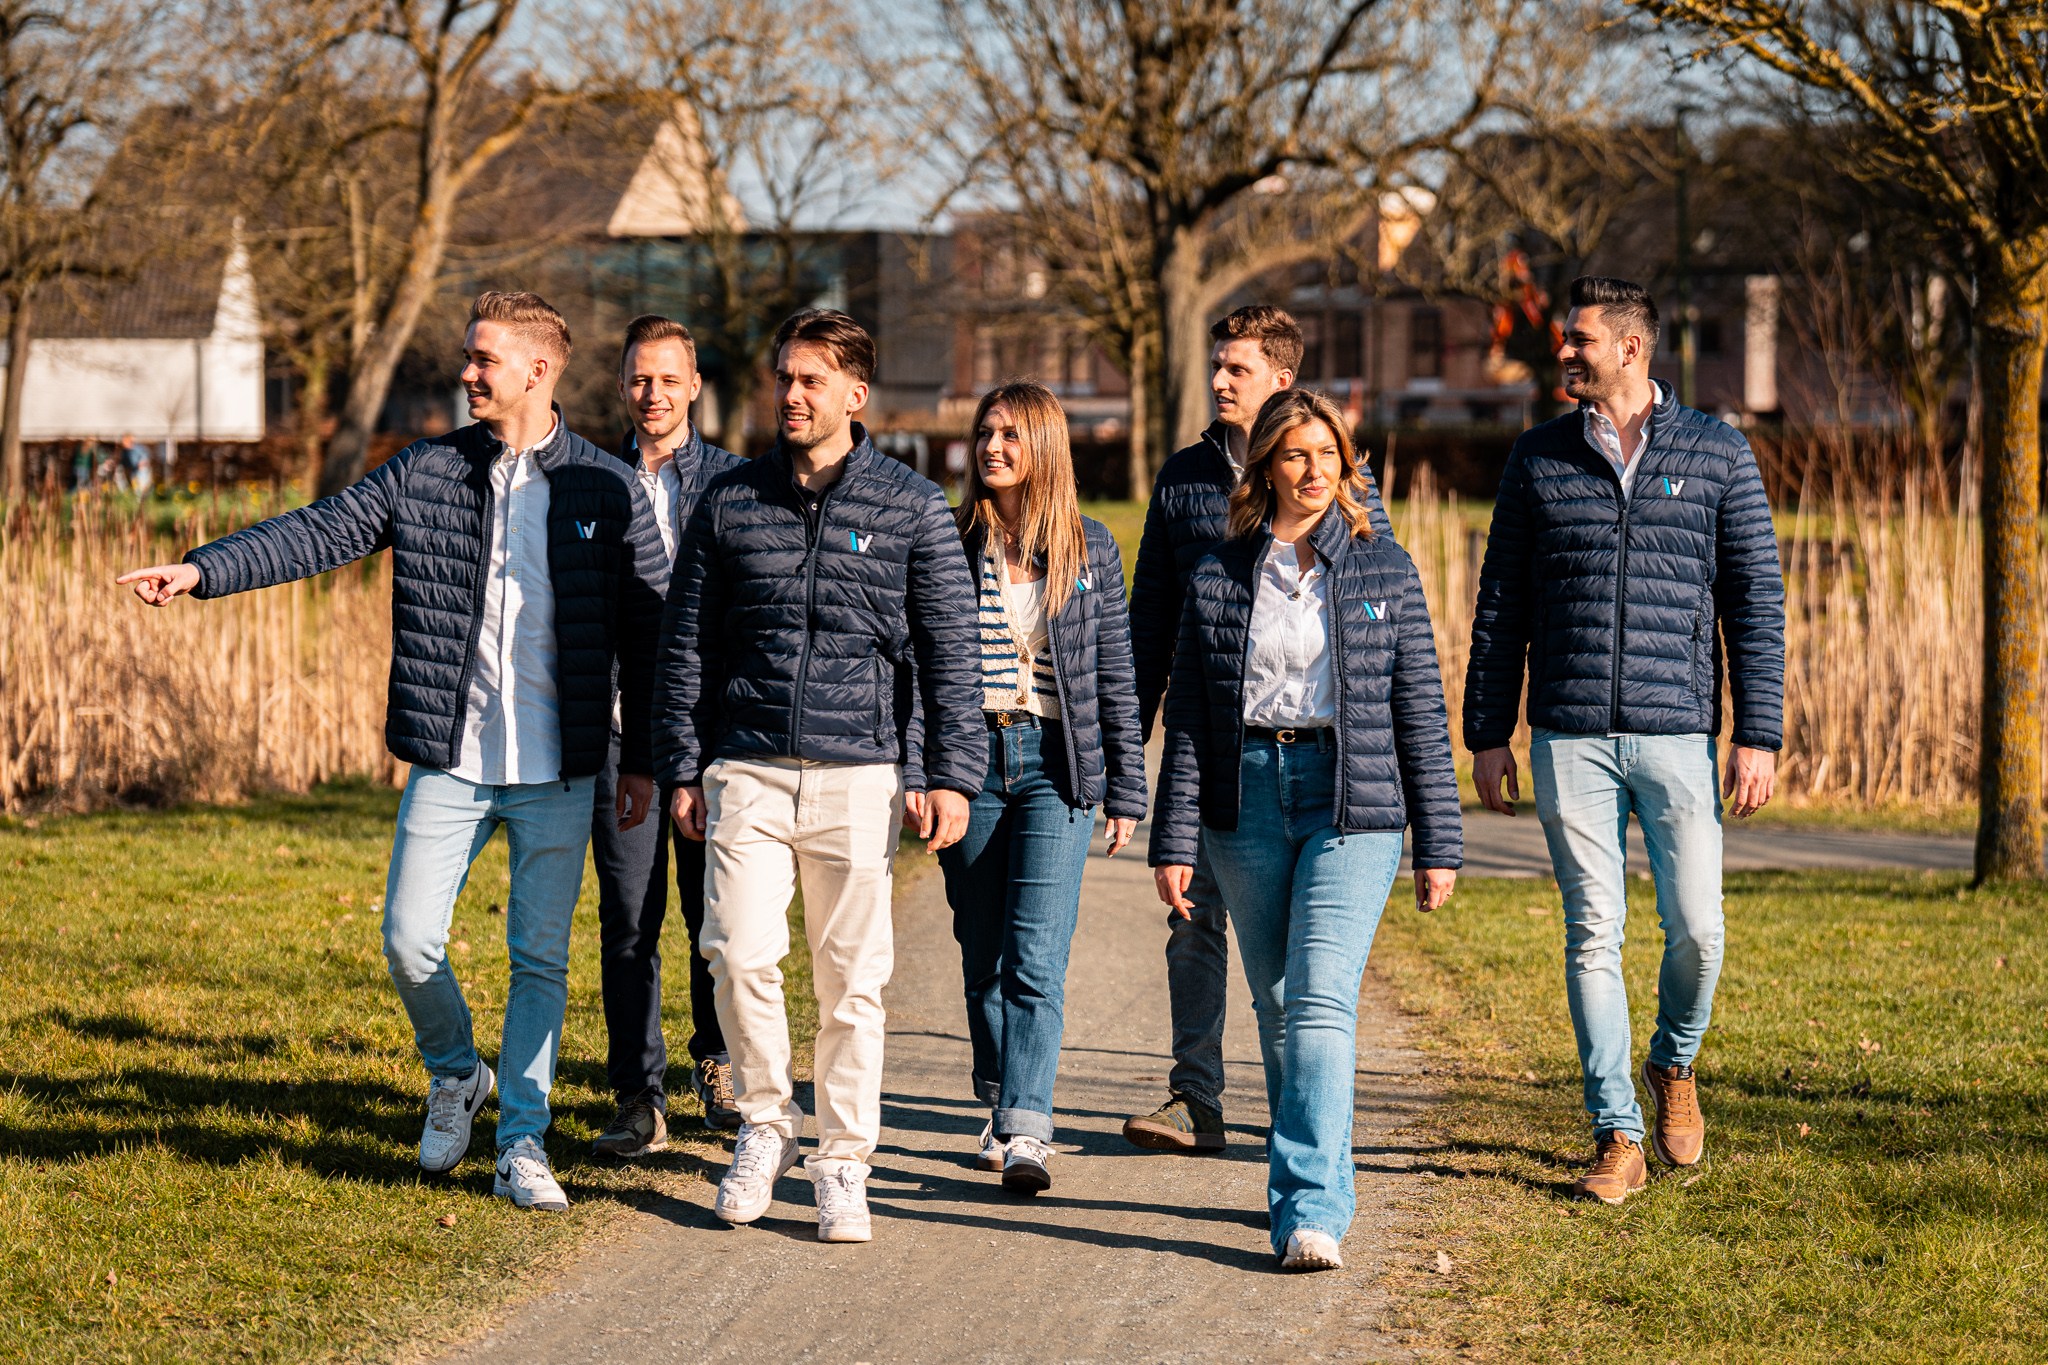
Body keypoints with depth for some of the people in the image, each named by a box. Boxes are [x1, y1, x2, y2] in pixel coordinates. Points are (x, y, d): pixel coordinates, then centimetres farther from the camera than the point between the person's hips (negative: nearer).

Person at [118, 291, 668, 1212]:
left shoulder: (609, 493, 0)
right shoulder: (427, 474, 4)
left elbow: (645, 633, 3)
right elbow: (319, 532, -1)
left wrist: (641, 759, 2)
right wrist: (204, 570, -14)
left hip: (557, 772, -2)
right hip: (449, 763, 2)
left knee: (540, 958, 2)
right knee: (411, 940, -2)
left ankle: (521, 1144, 12)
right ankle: (455, 1077, 26)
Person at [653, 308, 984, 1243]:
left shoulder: (911, 508, 4)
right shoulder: (729, 502, 8)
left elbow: (949, 651, 4)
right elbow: (685, 645, 11)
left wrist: (950, 775, -3)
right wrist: (681, 769, 5)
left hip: (862, 774, -1)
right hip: (748, 771, 1)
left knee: (852, 977, 1)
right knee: (740, 951, -12)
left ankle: (842, 1163, 13)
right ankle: (765, 1121, 10)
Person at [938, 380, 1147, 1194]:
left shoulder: (1091, 549, 4)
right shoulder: (948, 543, 4)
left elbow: (1115, 673, 7)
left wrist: (1126, 790, 5)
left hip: (1055, 765, -2)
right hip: (970, 758, 2)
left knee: (1036, 958, -12)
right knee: (983, 955, 9)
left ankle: (1025, 1132, -18)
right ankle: (1004, 1112, 23)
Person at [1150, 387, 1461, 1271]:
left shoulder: (1383, 569, 4)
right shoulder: (1218, 577, 7)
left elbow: (1421, 708, 4)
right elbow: (1187, 722, 7)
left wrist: (1439, 843, 2)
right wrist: (1175, 841, 1)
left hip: (1352, 802, -2)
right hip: (1247, 800, 3)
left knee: (1321, 998, -14)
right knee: (1277, 1002, 10)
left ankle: (1310, 1209, -18)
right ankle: (1316, 1181, 26)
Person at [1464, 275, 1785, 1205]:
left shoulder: (1717, 455, 3)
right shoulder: (1538, 458, 7)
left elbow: (1755, 599, 3)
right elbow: (1500, 603, 11)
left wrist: (1759, 736, -4)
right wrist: (1487, 734, 6)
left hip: (1676, 733, -1)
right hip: (1569, 737, 1)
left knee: (1696, 927, -4)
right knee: (1593, 933, -1)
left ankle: (1673, 1062, 27)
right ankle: (1618, 1138, 5)